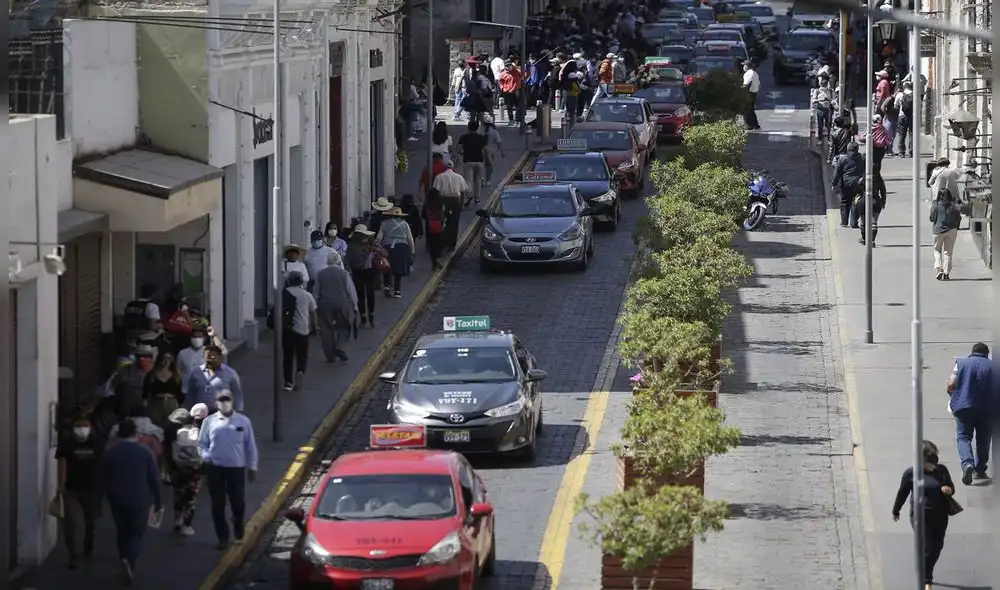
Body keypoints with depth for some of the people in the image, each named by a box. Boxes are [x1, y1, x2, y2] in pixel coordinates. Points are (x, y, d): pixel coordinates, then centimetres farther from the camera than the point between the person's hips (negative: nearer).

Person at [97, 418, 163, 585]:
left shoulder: (108, 453, 0)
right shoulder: (145, 452, -4)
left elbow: (101, 480, 3)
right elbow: (154, 479, -3)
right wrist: (158, 502, 4)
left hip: (117, 500, 2)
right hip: (140, 500, -2)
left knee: (122, 533, 19)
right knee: (137, 534, 7)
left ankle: (126, 565, 20)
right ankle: (129, 561, -19)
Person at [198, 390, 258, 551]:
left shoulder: (243, 421, 0)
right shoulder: (209, 421, 1)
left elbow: (250, 445, 4)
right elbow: (201, 443, 6)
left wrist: (252, 467, 5)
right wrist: (206, 456, -13)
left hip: (237, 467, -1)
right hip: (215, 468, 1)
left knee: (238, 502, 3)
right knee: (218, 504, 3)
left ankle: (239, 532, 31)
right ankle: (223, 538, 14)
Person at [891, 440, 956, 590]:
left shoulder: (941, 470, 0)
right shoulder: (911, 473, -10)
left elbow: (951, 487, 11)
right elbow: (902, 493, 2)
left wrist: (949, 490, -14)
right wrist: (895, 511, 12)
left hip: (940, 516, 5)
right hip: (921, 516, -5)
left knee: (937, 547, 15)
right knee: (928, 548, -9)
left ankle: (926, 573, 39)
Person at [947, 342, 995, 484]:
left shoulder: (961, 363, 2)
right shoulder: (991, 366, 2)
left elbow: (951, 384, -4)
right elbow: (995, 388, -1)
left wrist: (954, 397, 15)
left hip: (963, 407, -1)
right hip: (985, 408, 1)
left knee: (963, 437, 2)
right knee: (983, 439, 14)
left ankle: (967, 463, -23)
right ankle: (979, 470, 17)